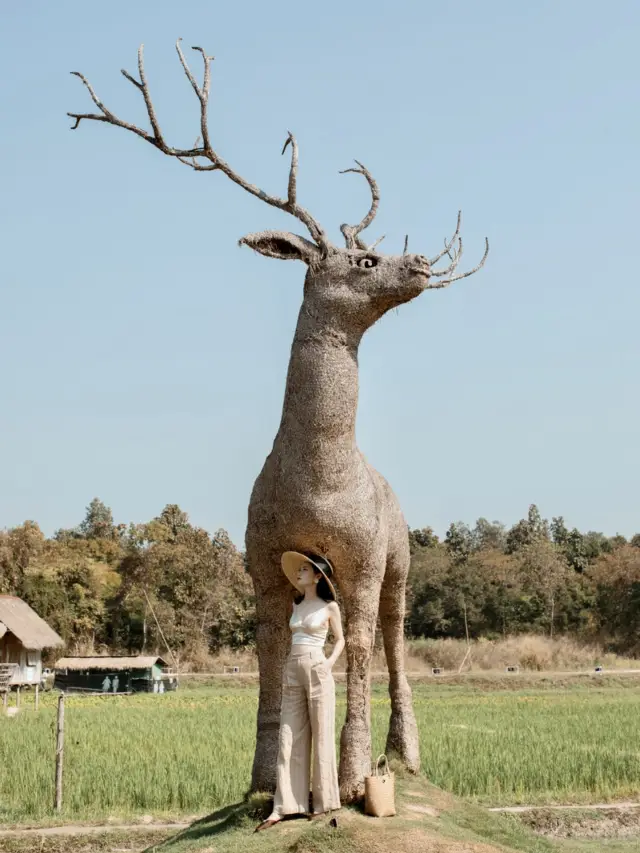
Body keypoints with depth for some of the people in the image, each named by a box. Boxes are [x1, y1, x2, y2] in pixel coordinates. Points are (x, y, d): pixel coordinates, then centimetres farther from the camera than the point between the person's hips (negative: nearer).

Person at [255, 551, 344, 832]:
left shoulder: (330, 606, 0)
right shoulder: (297, 604, 15)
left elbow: (340, 639, 8)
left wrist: (330, 662, -9)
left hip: (317, 671, -5)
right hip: (292, 671, 5)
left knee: (321, 737, -1)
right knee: (290, 738, 1)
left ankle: (323, 803, 6)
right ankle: (283, 806, 0)